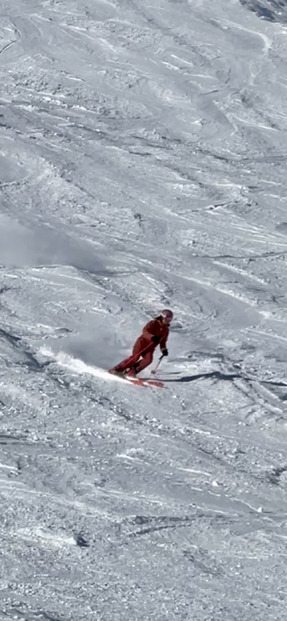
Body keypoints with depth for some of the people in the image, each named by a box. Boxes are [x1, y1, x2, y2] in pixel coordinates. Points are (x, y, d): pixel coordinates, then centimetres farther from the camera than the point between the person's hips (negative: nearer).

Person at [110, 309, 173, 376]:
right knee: (135, 357, -24)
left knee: (148, 359, -24)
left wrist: (163, 349, 0)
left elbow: (163, 341, 20)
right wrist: (152, 337, -41)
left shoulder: (166, 330, 10)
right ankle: (117, 369, -17)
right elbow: (145, 331, -22)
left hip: (150, 348, 5)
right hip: (142, 342, -5)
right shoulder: (153, 323, -7)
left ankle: (131, 372, -21)